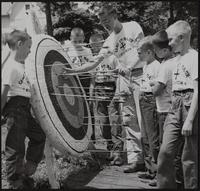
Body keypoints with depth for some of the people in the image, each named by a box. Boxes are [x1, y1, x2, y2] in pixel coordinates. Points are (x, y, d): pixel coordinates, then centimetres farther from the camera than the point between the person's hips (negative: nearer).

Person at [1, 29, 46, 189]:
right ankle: (15, 183, 13)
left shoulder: (21, 65, 14)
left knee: (39, 135, 17)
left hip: (24, 107, 10)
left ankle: (27, 171, 28)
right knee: (16, 146, -1)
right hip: (15, 106, -10)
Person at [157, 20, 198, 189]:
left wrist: (189, 120, -18)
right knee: (165, 151, 1)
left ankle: (191, 186, 15)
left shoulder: (194, 57, -7)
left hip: (190, 106, -7)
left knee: (190, 157, 1)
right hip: (175, 107, 7)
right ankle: (165, 185, 13)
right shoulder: (177, 59, 17)